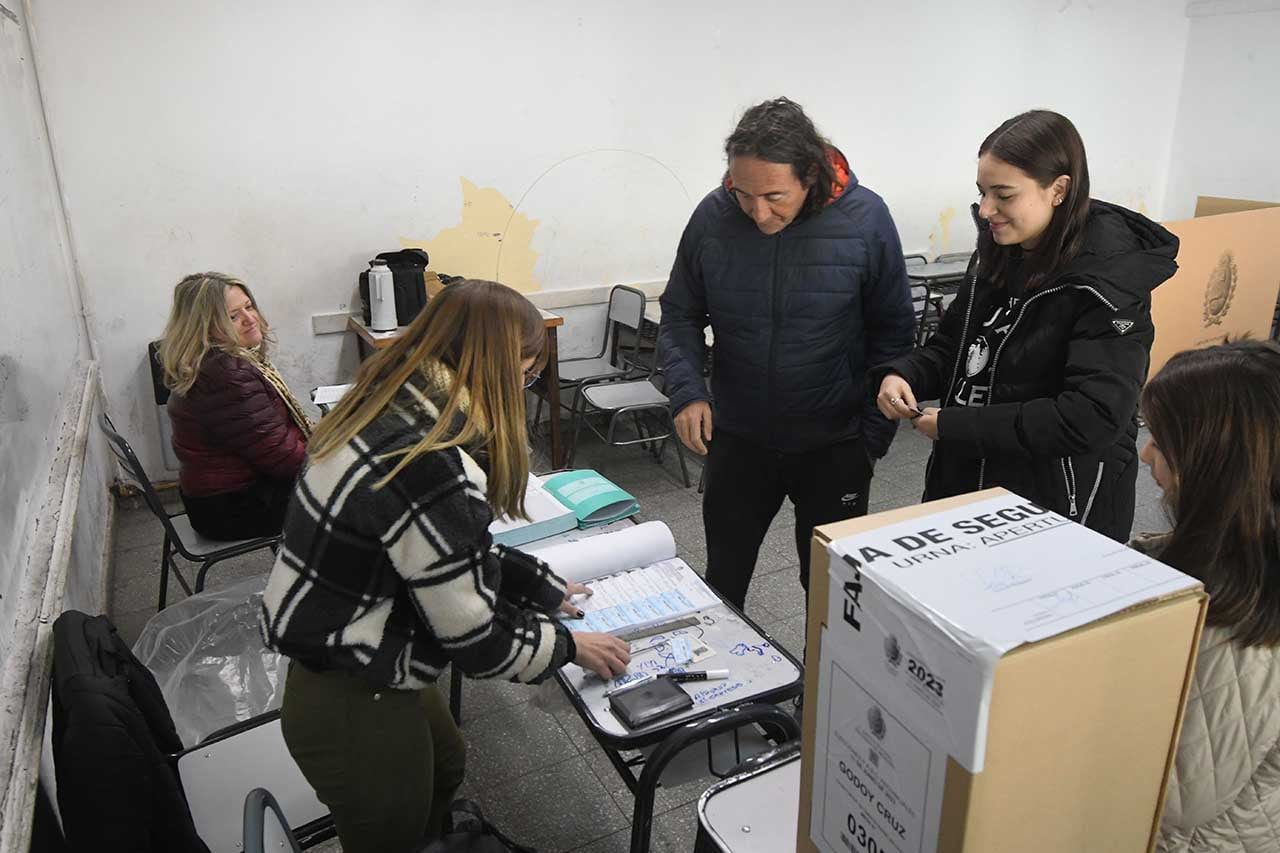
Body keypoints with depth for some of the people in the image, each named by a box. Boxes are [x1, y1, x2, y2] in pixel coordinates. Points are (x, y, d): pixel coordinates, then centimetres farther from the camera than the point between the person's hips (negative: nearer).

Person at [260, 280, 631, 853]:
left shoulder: (393, 406, -4)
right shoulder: (431, 470, -33)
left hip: (335, 658, 9)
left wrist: (542, 586, 11)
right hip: (352, 708, -9)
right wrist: (571, 645, -7)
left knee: (444, 769, 31)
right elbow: (475, 641, -24)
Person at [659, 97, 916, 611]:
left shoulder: (865, 219, -15)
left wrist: (875, 434, -7)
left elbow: (892, 333, -6)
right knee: (722, 580, 18)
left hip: (835, 443, -2)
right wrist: (687, 389, -16)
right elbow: (680, 315, 0)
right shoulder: (713, 217, -11)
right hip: (737, 437, 2)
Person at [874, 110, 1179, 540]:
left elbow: (1092, 419, -26)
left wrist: (954, 425, -25)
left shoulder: (1108, 283, -20)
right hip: (965, 484, 7)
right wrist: (903, 374, -9)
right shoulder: (997, 254, 0)